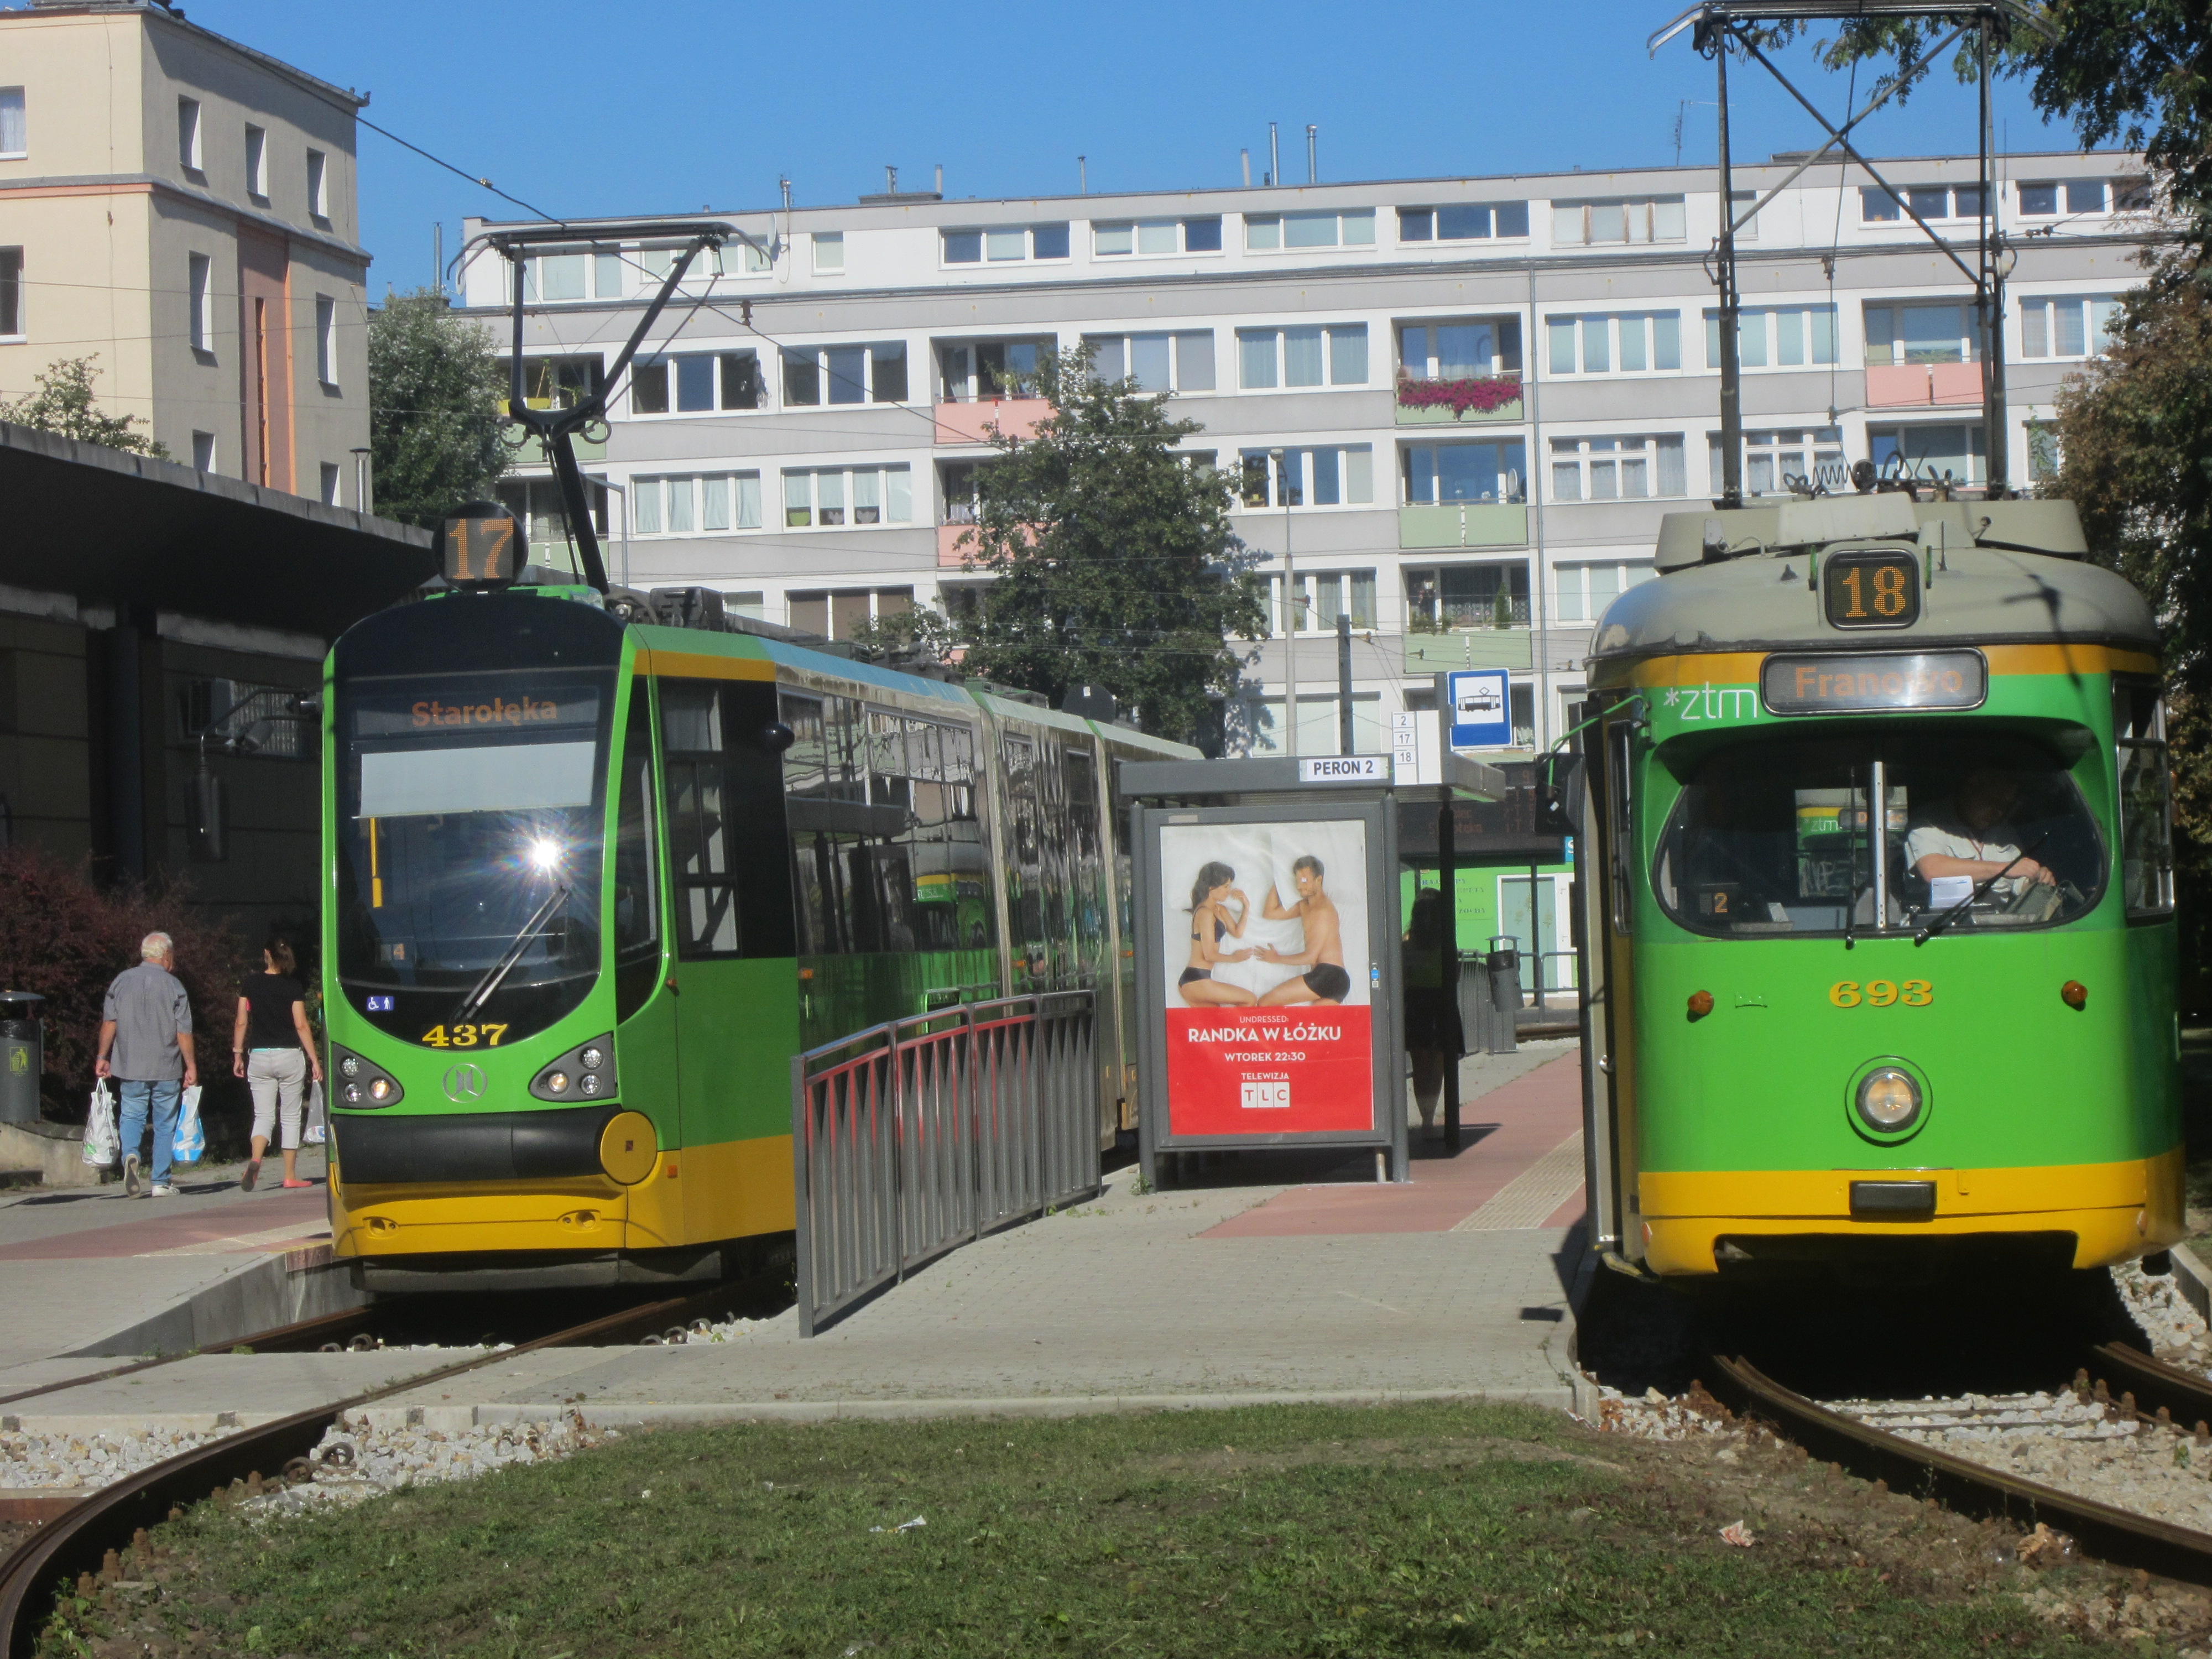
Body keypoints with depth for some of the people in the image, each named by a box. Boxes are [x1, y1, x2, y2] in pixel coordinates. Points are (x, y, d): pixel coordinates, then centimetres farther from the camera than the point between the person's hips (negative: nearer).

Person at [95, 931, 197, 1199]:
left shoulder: (123, 981, 2)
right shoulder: (174, 986, -5)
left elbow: (109, 1022, 1)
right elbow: (184, 1032, -6)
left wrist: (103, 1057, 9)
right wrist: (191, 1067, 0)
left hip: (130, 1067, 1)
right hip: (166, 1070, -1)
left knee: (132, 1116, 9)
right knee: (165, 1125, 8)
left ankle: (130, 1155, -21)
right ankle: (161, 1183, 8)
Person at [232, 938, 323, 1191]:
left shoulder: (251, 984, 1)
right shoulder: (294, 987, -5)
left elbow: (241, 1022, 1)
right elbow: (302, 1026, -7)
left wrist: (238, 1054, 10)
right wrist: (314, 1060, -4)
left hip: (259, 1056, 2)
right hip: (290, 1056, -2)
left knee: (263, 1116, 6)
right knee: (291, 1117, 9)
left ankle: (255, 1161, -22)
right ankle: (290, 1176, 10)